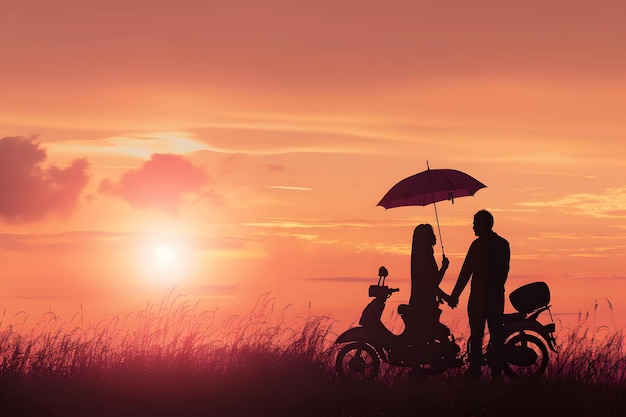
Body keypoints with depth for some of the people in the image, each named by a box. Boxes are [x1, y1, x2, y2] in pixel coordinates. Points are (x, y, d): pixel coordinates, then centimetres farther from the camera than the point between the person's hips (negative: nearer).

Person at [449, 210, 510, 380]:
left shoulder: (479, 245, -12)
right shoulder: (503, 244, 8)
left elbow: (466, 272, -11)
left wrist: (455, 295, -6)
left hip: (479, 297, -6)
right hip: (497, 296, 6)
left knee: (476, 336, -2)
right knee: (496, 335, 8)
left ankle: (475, 373, -3)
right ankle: (496, 373, 8)